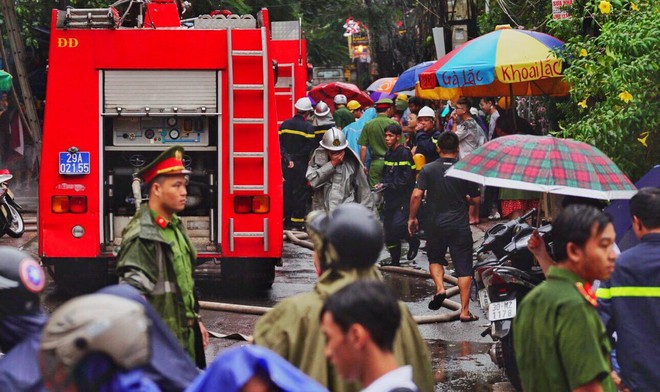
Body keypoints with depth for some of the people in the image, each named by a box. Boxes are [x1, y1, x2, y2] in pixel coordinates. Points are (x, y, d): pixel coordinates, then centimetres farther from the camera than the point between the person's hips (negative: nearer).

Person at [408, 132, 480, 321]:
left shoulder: (428, 169, -5)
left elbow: (416, 195, -11)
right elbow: (475, 200, 0)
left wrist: (412, 218, 2)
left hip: (436, 224, 1)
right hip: (460, 225, -1)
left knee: (435, 258, 24)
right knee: (464, 267, 5)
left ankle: (440, 288, -3)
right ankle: (465, 311, 3)